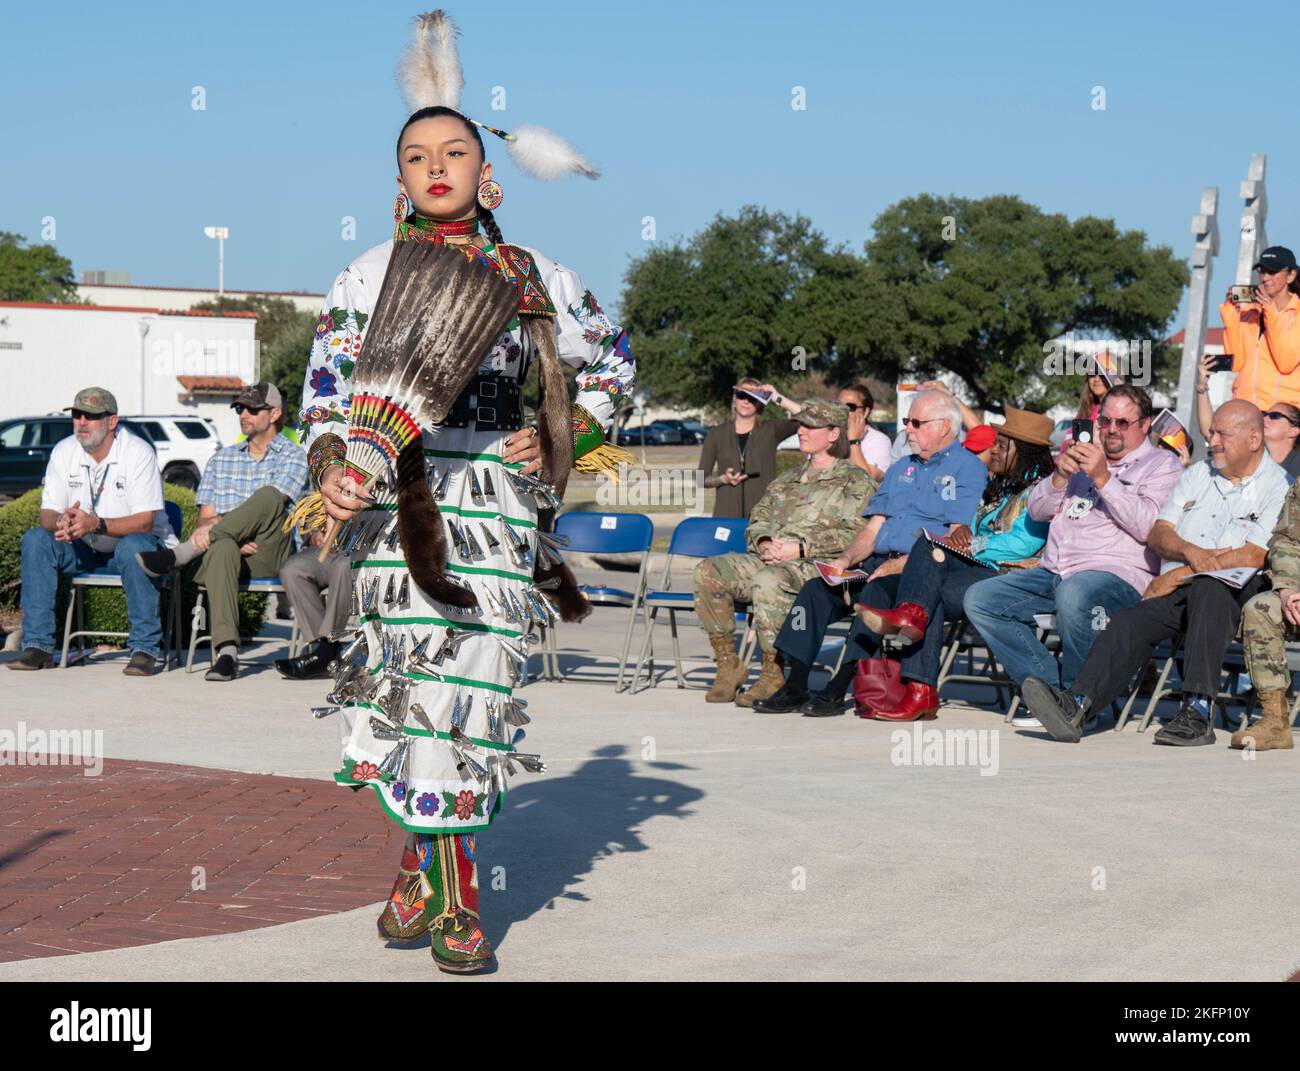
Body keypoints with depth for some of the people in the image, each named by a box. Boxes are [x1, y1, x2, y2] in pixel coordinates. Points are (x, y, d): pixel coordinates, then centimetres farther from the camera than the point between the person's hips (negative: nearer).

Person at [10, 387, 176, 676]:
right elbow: (47, 513, -2)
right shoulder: (63, 452, 0)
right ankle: (38, 646, -19)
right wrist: (61, 522, -29)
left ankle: (145, 649, -31)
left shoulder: (138, 453, -15)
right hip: (85, 552, 5)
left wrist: (97, 524, -37)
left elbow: (145, 521, -21)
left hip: (135, 541, -5)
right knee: (35, 539, -19)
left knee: (132, 546, -38)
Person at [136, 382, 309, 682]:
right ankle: (227, 652, -51)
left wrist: (216, 525, -21)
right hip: (232, 551, 2)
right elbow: (206, 517, 15)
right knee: (222, 546, -39)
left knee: (267, 497, -34)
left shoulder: (293, 456, 10)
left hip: (272, 553, -2)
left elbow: (271, 503, -9)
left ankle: (181, 553, -32)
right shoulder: (222, 459, 25)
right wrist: (226, 535, -10)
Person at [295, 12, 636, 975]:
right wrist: (331, 471, -7)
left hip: (494, 496, 1)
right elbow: (328, 382, 10)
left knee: (473, 686, -3)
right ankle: (447, 894, 4)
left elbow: (614, 364, 21)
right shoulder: (371, 273, 9)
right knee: (419, 684, -8)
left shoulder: (531, 277, 9)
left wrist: (560, 442, 7)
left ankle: (428, 868, 11)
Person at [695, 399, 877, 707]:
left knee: (768, 580, -39)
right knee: (709, 572, -17)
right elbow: (757, 520, 26)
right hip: (770, 561, 7)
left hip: (819, 567, -7)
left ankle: (772, 675, -30)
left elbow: (856, 535, -8)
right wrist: (763, 542, 0)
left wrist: (801, 548, -16)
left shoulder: (856, 482, 6)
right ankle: (728, 665, -13)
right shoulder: (786, 480, 28)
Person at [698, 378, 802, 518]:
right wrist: (723, 479, -7)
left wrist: (778, 398, -9)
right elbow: (702, 478, 12)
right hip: (727, 514, 1)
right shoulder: (717, 434, 11)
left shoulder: (770, 430, 7)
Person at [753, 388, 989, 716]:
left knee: (876, 591, -34)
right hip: (879, 563, 7)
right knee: (816, 589, -13)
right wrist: (847, 559, -1)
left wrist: (898, 565, -18)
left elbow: (957, 539, -12)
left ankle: (838, 689, -31)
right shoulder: (900, 469, 25)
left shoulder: (968, 469, -1)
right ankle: (795, 685, -16)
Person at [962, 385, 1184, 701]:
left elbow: (1147, 526, -11)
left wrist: (1104, 480, -15)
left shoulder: (1162, 465, 7)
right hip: (1053, 572, 7)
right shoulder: (1085, 456, 28)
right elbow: (1037, 510, 20)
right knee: (979, 599, -13)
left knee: (1074, 596, -41)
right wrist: (1060, 477, 1)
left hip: (1115, 573, -7)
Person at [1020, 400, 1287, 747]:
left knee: (1207, 588, -39)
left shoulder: (1277, 487, 2)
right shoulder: (1197, 474, 22)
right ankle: (1076, 704, -45)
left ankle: (1198, 711, -43)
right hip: (1175, 593, 5)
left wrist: (1178, 575, -10)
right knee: (1130, 622, -24)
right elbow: (1159, 533, 15)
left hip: (1232, 591, -5)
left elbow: (1253, 557, -10)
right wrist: (1189, 552, -10)